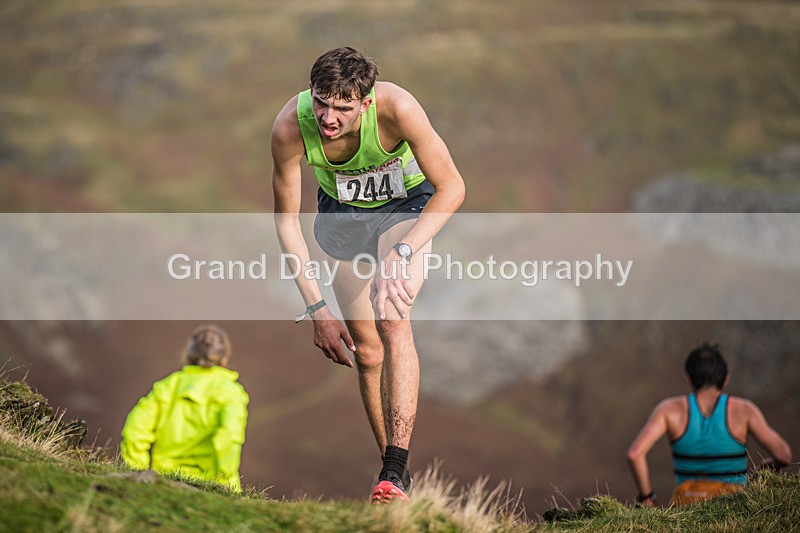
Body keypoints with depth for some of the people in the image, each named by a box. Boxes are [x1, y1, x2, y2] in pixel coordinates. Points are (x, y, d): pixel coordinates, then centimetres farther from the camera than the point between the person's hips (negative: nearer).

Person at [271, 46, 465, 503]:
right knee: (366, 348, 3)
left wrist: (402, 252, -39)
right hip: (342, 211, 3)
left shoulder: (397, 109, -38)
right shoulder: (290, 128, -31)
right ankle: (394, 469, 18)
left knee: (393, 322, -24)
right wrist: (316, 307, -22)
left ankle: (396, 470, -27)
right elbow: (287, 221, -18)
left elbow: (452, 188, -27)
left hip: (407, 203, -3)